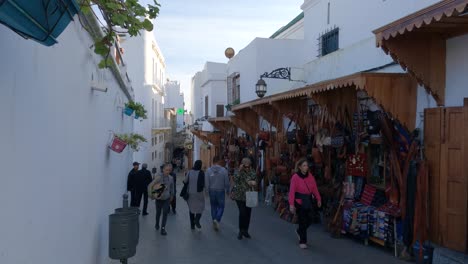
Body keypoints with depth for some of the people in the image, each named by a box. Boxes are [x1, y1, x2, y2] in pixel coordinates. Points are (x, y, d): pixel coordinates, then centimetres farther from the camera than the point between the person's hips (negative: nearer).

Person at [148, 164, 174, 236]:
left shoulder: (171, 178, -6)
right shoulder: (158, 177, -18)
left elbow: (172, 188, 10)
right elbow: (150, 186, -16)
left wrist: (171, 196, 18)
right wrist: (151, 195, -16)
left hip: (166, 199, 2)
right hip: (159, 198, -1)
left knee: (165, 213, -7)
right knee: (158, 212, 14)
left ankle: (163, 229, -1)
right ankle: (157, 224, 40)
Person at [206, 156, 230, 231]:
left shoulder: (208, 170, -6)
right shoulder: (224, 170, -10)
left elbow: (207, 183, -5)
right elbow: (227, 182, -6)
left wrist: (208, 191, 10)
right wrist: (227, 191, 10)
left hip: (212, 191, 2)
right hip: (220, 191, -2)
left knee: (213, 207, 15)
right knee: (221, 207, 8)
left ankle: (214, 222, 21)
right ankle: (217, 219, -13)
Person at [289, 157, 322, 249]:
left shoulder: (310, 176, 3)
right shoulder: (295, 177, -12)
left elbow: (315, 188, 5)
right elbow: (292, 191, -15)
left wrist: (318, 199, -5)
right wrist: (291, 204, -20)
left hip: (309, 201, 5)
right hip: (299, 202, -5)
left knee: (309, 220, 9)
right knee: (303, 221, -2)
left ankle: (299, 231, 40)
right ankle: (302, 242, 13)